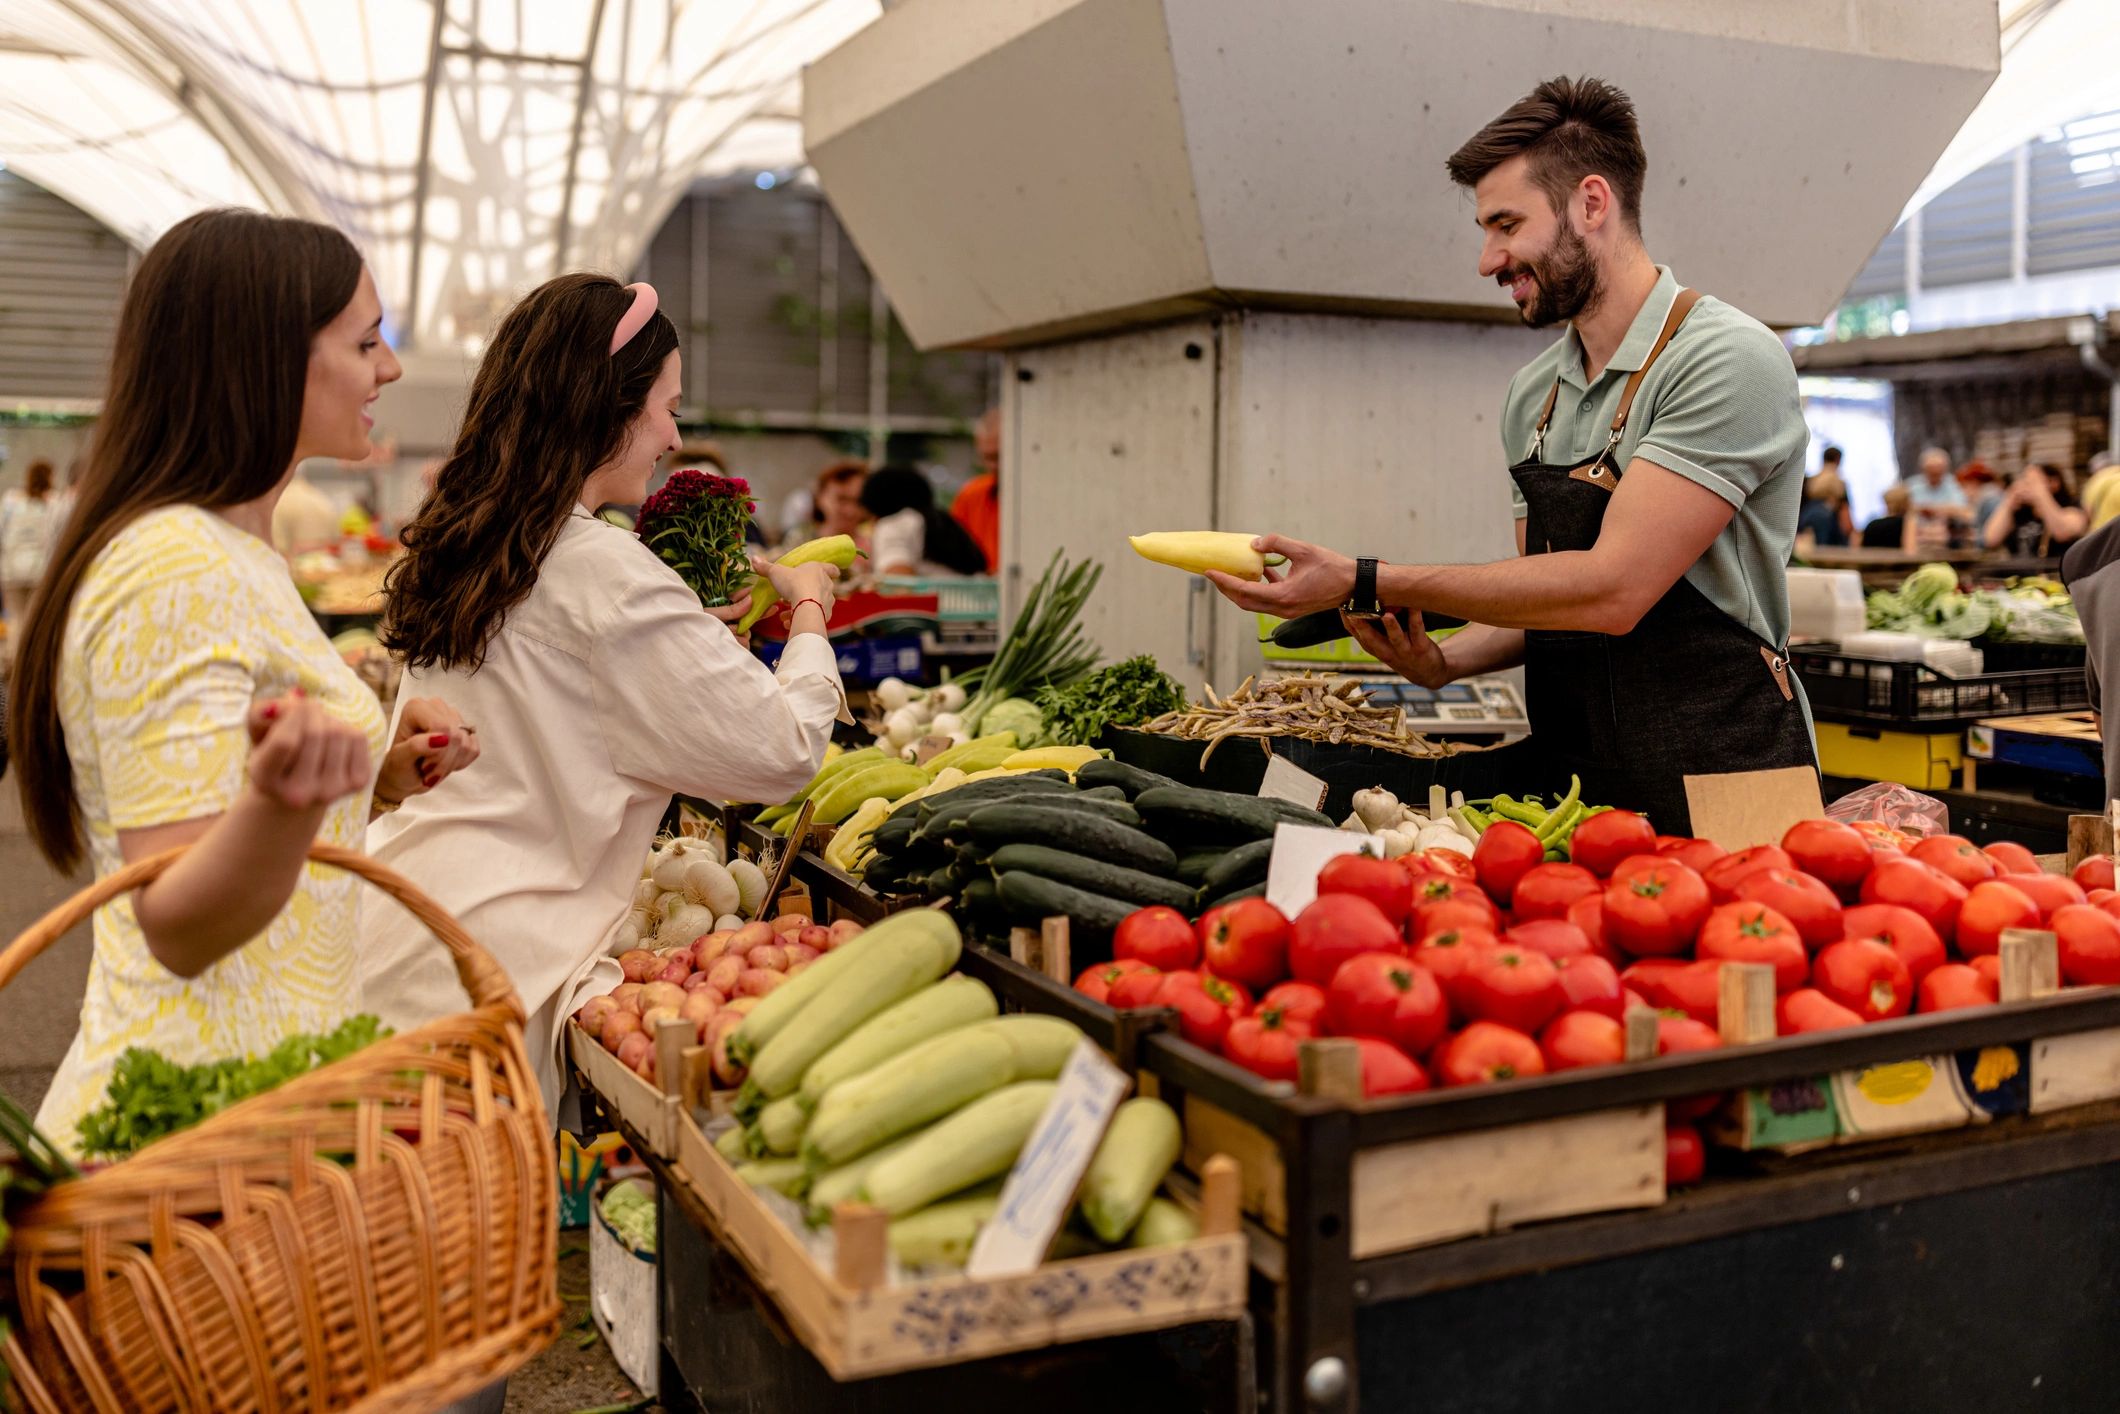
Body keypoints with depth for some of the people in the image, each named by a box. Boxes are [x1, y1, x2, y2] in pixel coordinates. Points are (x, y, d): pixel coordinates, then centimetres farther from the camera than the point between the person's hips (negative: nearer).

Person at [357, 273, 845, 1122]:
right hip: (475, 972, -9)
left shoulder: (461, 550, 11)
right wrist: (810, 610, 7)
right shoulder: (600, 568, -14)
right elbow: (784, 749, -11)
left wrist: (702, 631, 23)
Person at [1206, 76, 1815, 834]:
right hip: (1574, 786, 6)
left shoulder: (1727, 360, -12)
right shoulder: (1533, 395, 12)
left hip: (1721, 783, -6)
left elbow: (1610, 589, -20)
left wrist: (1366, 583, -19)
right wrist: (1446, 659, -4)